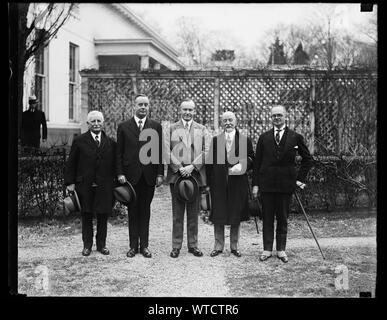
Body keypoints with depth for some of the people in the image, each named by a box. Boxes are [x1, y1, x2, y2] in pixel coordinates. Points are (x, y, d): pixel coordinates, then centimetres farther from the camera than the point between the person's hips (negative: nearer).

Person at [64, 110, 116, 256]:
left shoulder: (110, 142, 7)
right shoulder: (79, 141, 2)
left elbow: (115, 164, 9)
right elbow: (70, 163, 3)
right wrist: (70, 182, -3)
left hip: (104, 185, 1)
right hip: (84, 185, -1)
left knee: (103, 216, 6)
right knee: (86, 215, 7)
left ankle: (101, 244, 19)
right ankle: (87, 244, 18)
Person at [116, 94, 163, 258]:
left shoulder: (156, 126, 6)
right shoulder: (123, 126, 4)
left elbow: (160, 151, 5)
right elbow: (119, 152, 3)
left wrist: (160, 174, -1)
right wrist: (120, 173, -5)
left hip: (149, 175, 1)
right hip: (130, 175, 0)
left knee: (145, 211, 6)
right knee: (132, 211, 5)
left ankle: (144, 245, 12)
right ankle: (133, 245, 13)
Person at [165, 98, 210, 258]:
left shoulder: (202, 130, 11)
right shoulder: (171, 129, 7)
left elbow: (206, 151, 1)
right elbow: (167, 151, -2)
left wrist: (192, 166, -12)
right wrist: (179, 168, -12)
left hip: (195, 175, 1)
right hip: (176, 175, -1)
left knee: (193, 213, 7)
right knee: (177, 214, 2)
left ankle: (193, 245, 16)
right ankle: (176, 246, 9)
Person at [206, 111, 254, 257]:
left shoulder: (245, 140, 4)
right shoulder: (215, 140, 6)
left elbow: (252, 159, 7)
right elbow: (209, 163, 5)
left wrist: (243, 165, -14)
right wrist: (208, 183, -1)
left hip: (238, 183, 0)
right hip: (218, 183, 0)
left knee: (236, 216, 7)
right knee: (218, 216, 5)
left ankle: (234, 246, 20)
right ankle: (218, 246, 17)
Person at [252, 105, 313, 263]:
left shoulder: (295, 137, 3)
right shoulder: (264, 137, 6)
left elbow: (308, 159, 9)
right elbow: (257, 162, 6)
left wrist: (300, 178, 2)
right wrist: (255, 184, 1)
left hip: (286, 184, -1)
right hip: (266, 183, 1)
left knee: (283, 218, 6)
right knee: (267, 218, 5)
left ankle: (281, 250, 16)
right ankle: (267, 249, 13)